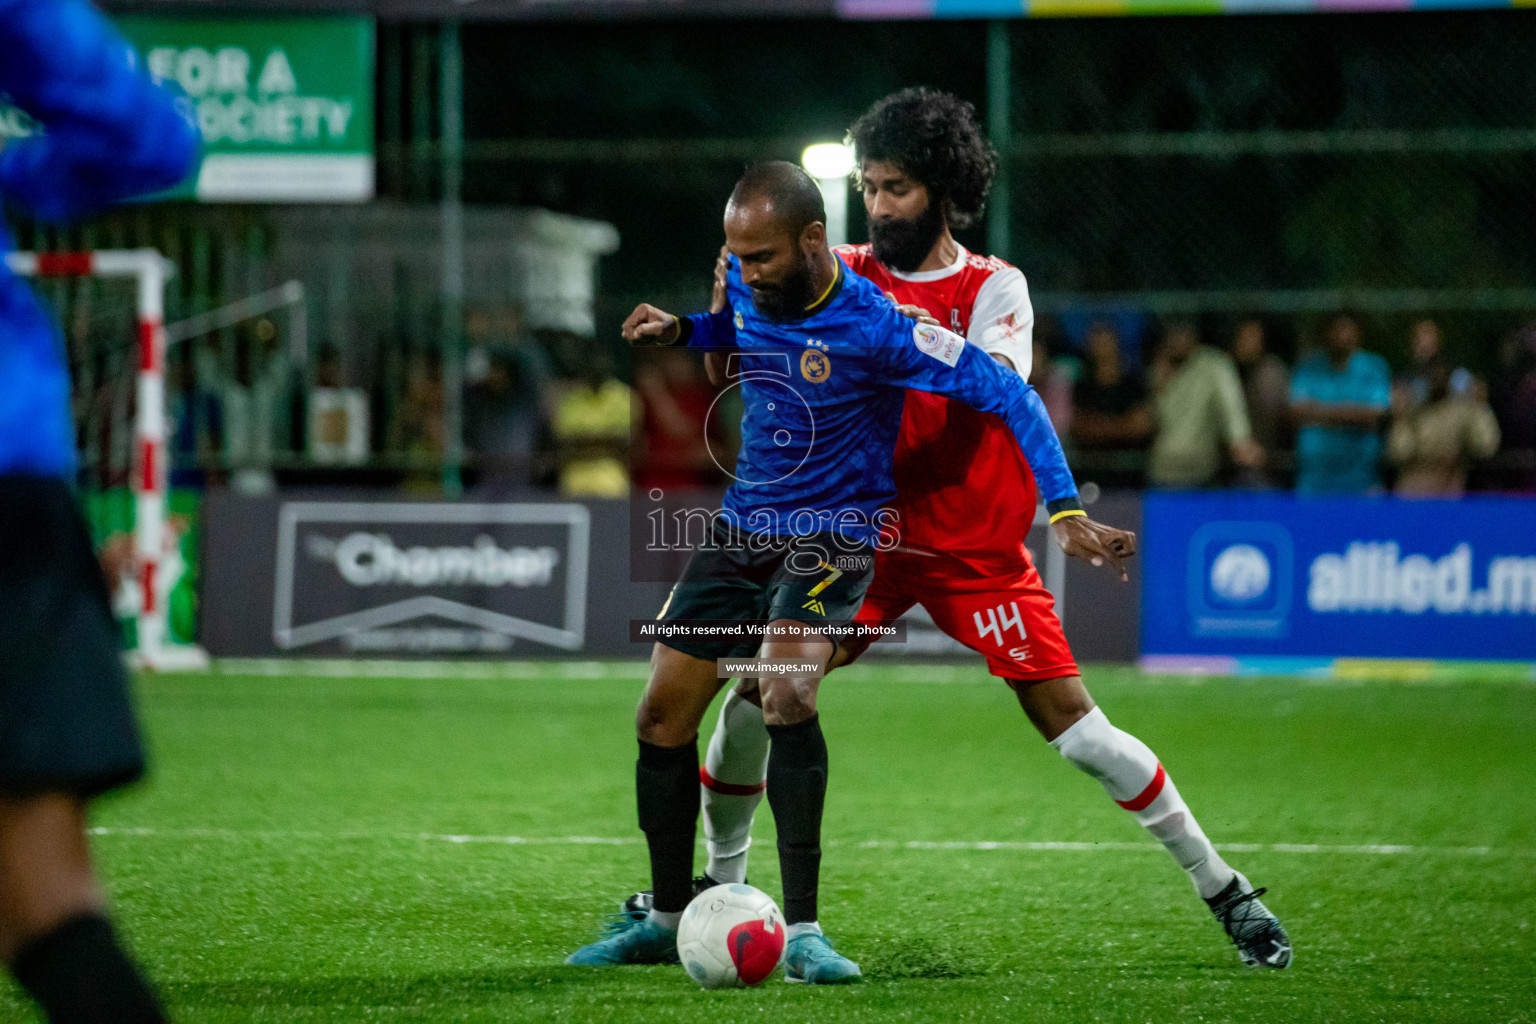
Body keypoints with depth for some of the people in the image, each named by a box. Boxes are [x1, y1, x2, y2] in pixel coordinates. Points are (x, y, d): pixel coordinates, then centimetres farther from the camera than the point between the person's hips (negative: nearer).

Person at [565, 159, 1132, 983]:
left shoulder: (875, 326, -22)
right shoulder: (747, 289, -3)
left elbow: (1006, 393, -19)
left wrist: (1067, 512, -24)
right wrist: (680, 330, 2)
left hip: (833, 536, -7)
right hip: (741, 528, 7)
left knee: (786, 696, -31)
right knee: (661, 717, 6)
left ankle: (801, 931, -26)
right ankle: (666, 920, 23)